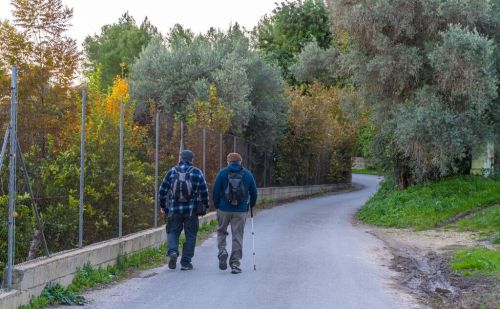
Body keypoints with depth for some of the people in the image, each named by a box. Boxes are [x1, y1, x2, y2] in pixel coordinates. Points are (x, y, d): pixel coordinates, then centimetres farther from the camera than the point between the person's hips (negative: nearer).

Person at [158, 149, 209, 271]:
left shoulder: (172, 172, 2)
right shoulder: (197, 173, 0)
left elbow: (162, 190, 4)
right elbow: (204, 191, 1)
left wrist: (162, 206, 17)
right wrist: (206, 206, 14)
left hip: (174, 210, 1)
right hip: (191, 210, 0)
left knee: (173, 232, 13)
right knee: (190, 236, 8)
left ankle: (173, 252, -14)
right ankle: (186, 262, 8)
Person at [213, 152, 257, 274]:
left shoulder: (222, 173, 0)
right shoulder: (247, 174, 5)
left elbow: (215, 191, -2)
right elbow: (254, 192, 9)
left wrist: (216, 205, 11)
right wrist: (251, 204, 25)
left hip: (224, 209, -1)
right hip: (241, 211, 1)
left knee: (221, 231, 19)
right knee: (237, 236, 5)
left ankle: (222, 251, -5)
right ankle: (235, 264, 3)